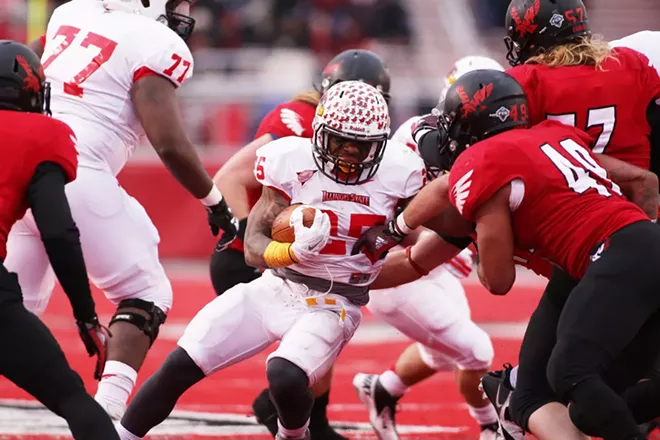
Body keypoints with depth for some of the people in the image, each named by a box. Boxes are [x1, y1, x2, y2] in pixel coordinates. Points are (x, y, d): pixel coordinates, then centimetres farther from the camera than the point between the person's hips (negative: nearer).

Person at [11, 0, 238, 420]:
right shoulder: (154, 44, -5)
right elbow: (170, 146, -9)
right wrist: (216, 203, 5)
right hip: (78, 178, -7)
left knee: (19, 302, 20)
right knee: (146, 294, 8)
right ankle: (105, 420, -6)